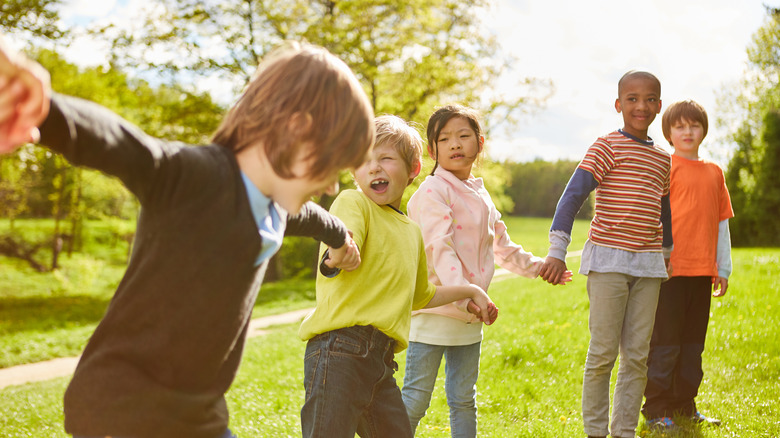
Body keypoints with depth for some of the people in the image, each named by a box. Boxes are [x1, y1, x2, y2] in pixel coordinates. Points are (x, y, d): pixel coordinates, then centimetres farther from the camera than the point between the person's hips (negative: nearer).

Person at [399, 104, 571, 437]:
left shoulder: (480, 194, 14)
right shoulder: (433, 191, -11)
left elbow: (502, 247, 26)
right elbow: (440, 247, -23)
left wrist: (538, 266, 30)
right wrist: (464, 294, -34)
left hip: (469, 317, 7)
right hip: (434, 310, -7)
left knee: (464, 399, 14)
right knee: (415, 400, -4)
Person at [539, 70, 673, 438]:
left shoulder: (663, 160, 14)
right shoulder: (607, 147, -4)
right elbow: (572, 196, -11)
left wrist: (667, 252, 29)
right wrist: (557, 251, -19)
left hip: (648, 264, 5)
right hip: (607, 259, -5)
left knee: (637, 355, 6)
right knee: (603, 353, -2)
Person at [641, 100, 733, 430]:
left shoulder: (714, 172, 13)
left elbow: (722, 221, 16)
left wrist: (723, 268, 13)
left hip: (702, 270, 6)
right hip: (670, 267, -6)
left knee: (693, 342, 12)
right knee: (665, 341, -2)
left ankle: (685, 405, 22)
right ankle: (656, 408, 6)